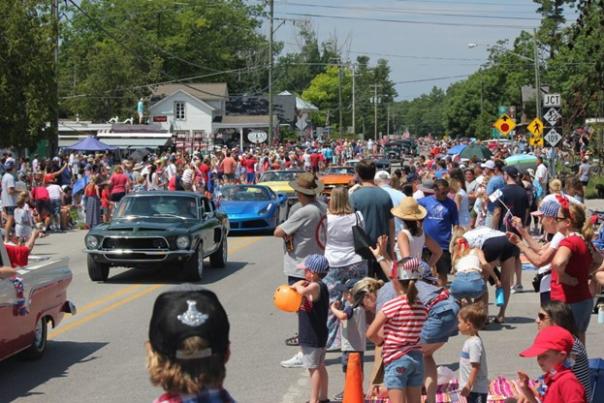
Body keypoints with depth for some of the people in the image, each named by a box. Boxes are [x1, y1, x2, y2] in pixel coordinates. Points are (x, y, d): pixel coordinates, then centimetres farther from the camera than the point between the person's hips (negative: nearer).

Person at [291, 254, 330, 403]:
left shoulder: (315, 286, -21)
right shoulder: (319, 286, 9)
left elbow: (302, 291, -39)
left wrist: (297, 285, -19)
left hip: (312, 335, -10)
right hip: (318, 334, 10)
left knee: (314, 368, -3)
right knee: (320, 367, 18)